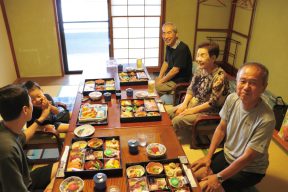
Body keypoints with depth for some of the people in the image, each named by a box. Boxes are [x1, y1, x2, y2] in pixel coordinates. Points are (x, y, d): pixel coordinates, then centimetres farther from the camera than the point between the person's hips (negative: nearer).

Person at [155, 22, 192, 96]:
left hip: (180, 82, -9)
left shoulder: (182, 48, -23)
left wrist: (161, 81, -15)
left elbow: (175, 70, -24)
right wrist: (160, 77, 3)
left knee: (154, 88, -20)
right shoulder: (169, 46, 5)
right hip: (170, 77, 9)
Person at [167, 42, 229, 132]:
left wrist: (193, 110, -18)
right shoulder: (200, 69, -2)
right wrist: (184, 104, -6)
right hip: (195, 102, 8)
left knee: (177, 120, -21)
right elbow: (191, 88, 8)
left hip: (209, 111, -7)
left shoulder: (219, 76, -25)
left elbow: (213, 103, -22)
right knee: (168, 113, -1)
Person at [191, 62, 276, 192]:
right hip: (226, 155, 5)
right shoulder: (232, 99, -14)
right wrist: (208, 156, -1)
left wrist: (218, 178, -17)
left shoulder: (266, 119, -31)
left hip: (249, 169, -5)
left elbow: (247, 158, -23)